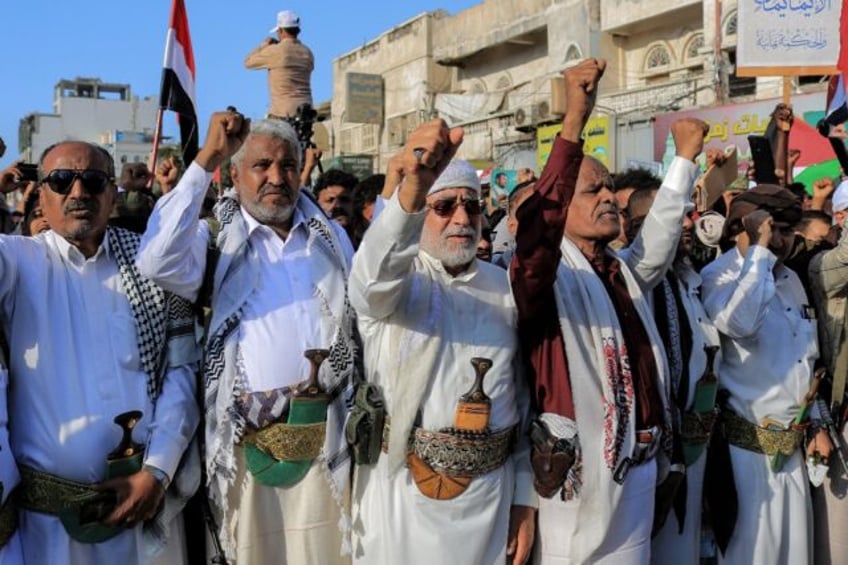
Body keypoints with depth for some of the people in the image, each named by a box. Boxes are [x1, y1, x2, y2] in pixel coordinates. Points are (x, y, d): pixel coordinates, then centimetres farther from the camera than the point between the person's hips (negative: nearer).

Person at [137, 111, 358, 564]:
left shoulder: (333, 236, 12)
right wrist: (206, 160, -18)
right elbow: (158, 262, -20)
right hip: (249, 437, -2)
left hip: (326, 433, 3)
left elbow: (361, 316, 16)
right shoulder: (216, 239, 1)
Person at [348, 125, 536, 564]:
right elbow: (373, 277, -31)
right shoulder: (397, 278, -4)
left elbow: (525, 398, 7)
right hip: (403, 491, -2)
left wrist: (525, 499, 4)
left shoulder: (505, 288, 5)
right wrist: (413, 188, -48)